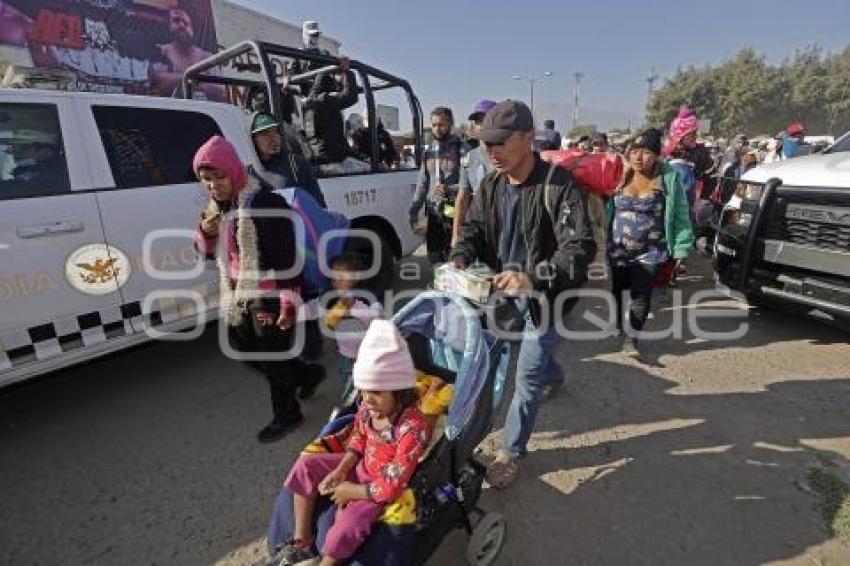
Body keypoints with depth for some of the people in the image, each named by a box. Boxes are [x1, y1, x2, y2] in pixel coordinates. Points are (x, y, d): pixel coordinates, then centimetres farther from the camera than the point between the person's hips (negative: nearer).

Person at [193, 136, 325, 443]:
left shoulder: (265, 202, -20)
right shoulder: (217, 205, 8)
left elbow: (287, 257, -23)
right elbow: (209, 252, 16)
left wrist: (289, 302, -25)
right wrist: (206, 233, -7)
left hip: (270, 297, -9)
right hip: (240, 295, 9)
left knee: (272, 357, 4)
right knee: (244, 349, 19)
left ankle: (286, 414, 28)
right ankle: (307, 373, 36)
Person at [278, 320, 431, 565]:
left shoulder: (413, 429, -35)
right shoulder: (368, 407, -15)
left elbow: (392, 486, -29)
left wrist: (353, 491, -18)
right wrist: (340, 471, -8)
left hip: (382, 489, -7)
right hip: (360, 467, 7)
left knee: (347, 526, -27)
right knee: (306, 465, 2)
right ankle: (303, 542, 12)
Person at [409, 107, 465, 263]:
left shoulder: (460, 149, -4)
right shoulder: (429, 152, 16)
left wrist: (450, 189, -28)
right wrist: (414, 210, 16)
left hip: (454, 213, -6)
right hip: (433, 213, 6)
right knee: (434, 258, 14)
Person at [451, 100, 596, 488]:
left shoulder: (559, 185, -23)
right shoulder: (491, 184, -3)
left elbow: (581, 248, -29)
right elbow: (473, 228, 5)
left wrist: (533, 276, -44)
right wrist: (460, 259, -17)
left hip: (546, 297, -6)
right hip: (506, 292, 6)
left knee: (526, 379, 3)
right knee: (528, 354, 29)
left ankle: (511, 452, 25)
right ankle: (554, 375, 64)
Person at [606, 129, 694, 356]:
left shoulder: (669, 178, -5)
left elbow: (680, 216, -1)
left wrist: (681, 248, -5)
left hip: (649, 252, -2)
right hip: (616, 249, 2)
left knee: (641, 297, -4)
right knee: (615, 291, 15)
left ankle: (631, 339, 16)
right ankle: (618, 328, 41)